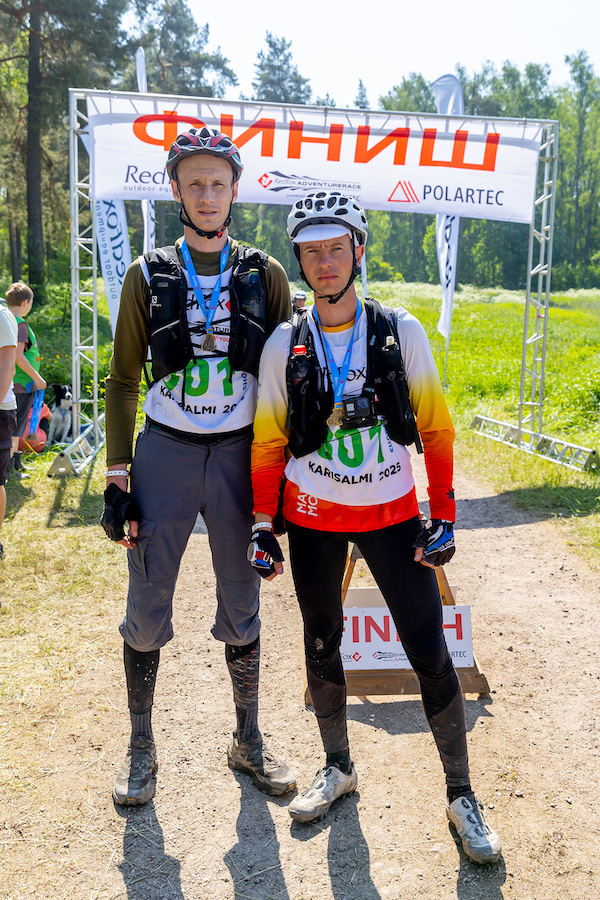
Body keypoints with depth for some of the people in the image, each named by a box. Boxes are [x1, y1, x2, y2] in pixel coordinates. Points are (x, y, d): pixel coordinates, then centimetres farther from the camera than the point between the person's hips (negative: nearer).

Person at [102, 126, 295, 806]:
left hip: (241, 453, 1)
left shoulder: (265, 276, 4)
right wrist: (117, 477, -3)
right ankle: (140, 747, 22)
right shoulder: (148, 277, 2)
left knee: (241, 609, 10)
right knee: (146, 610, 3)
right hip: (165, 451, 0)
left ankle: (248, 742, 27)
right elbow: (123, 380, 3)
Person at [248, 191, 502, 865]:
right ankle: (338, 767, 36)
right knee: (321, 649, 13)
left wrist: (442, 516, -5)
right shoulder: (284, 346, -2)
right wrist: (262, 526, 0)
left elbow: (436, 429, 0)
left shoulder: (402, 332, -5)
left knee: (431, 654, -2)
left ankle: (461, 794, 16)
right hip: (313, 519, 2)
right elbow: (268, 444, 5)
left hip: (392, 514, -1)